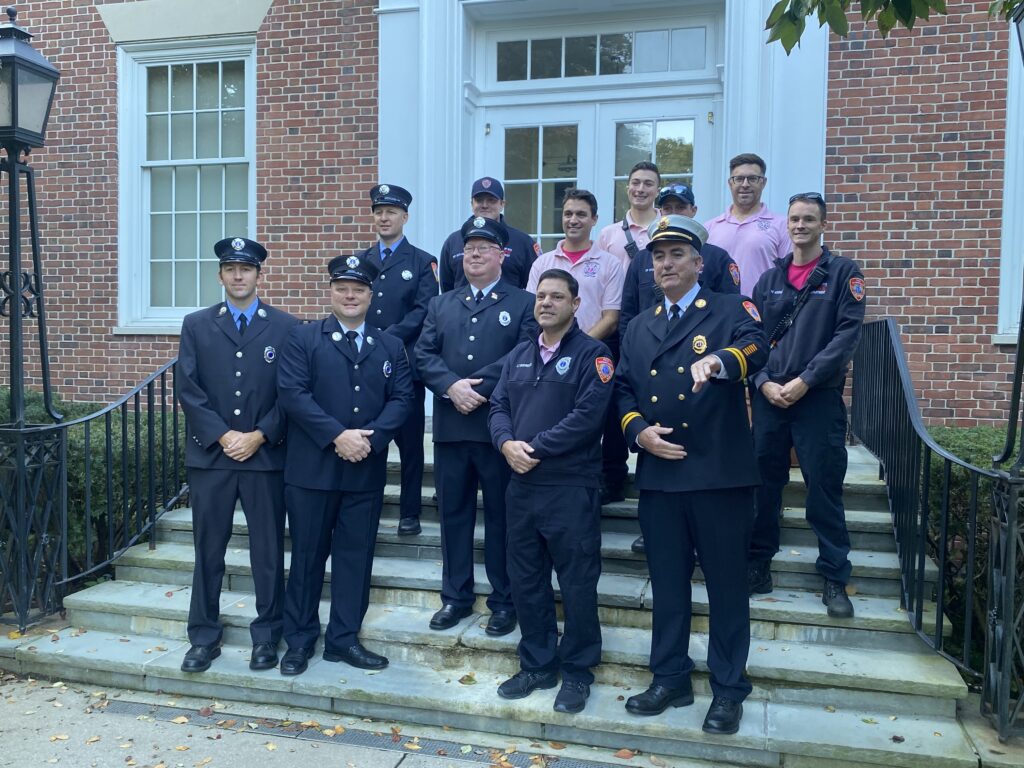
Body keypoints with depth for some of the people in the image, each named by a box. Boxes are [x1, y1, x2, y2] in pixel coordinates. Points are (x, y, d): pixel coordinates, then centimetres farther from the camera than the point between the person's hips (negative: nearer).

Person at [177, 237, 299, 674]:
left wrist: (258, 436, -10)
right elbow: (187, 389, 0)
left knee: (268, 550, 6)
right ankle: (204, 637, 23)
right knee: (207, 550, 9)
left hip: (266, 455, -1)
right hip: (210, 454, 2)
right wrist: (222, 435, -10)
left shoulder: (285, 327, 3)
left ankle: (266, 636, 20)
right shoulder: (196, 325, 8)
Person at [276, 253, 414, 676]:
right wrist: (337, 435, -18)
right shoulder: (303, 338, 1)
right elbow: (292, 393, -10)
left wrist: (371, 437, -13)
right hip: (312, 467, -2)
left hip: (367, 470, 3)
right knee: (307, 554, 8)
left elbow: (402, 398, 2)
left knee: (355, 555, 9)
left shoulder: (391, 346, 10)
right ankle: (299, 639, 23)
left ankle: (344, 638, 23)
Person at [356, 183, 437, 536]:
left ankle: (410, 513, 13)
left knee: (409, 441, 4)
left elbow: (424, 310, -6)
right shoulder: (359, 261, 16)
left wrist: (389, 338, -17)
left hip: (406, 365, -3)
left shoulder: (422, 262, 5)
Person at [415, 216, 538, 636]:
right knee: (453, 513, 11)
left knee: (501, 515, 5)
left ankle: (504, 601, 18)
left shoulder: (524, 304, 3)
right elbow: (424, 354, 4)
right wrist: (453, 386, -13)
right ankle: (456, 596, 25)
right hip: (450, 426, 4)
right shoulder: (440, 305, 16)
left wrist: (478, 386, -17)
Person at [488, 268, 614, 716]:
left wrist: (535, 448, -16)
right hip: (521, 485, 6)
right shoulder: (519, 356, 15)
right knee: (526, 581, 13)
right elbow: (498, 406, 9)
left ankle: (577, 671, 20)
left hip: (571, 488, -6)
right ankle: (536, 665, 29)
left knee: (577, 584, 3)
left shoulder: (592, 354, -5)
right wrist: (506, 443, -12)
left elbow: (587, 415, -16)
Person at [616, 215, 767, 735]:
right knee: (666, 582, 14)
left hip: (719, 475, -4)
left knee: (726, 584, 6)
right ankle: (670, 680, 29)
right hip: (658, 474, 5)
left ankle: (728, 691, 22)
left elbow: (755, 350, -21)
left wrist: (717, 361, -43)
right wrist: (637, 431, -3)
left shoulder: (730, 310, 0)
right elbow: (623, 390, 16)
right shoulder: (639, 327, 16)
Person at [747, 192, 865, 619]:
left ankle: (835, 579, 13)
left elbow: (847, 335, -8)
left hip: (819, 397, -3)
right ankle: (758, 565, 22)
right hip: (768, 397, 3)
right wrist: (764, 382, -7)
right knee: (763, 484, 8)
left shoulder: (843, 273, 2)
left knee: (824, 489, 1)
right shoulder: (770, 279, 13)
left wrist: (804, 381, -15)